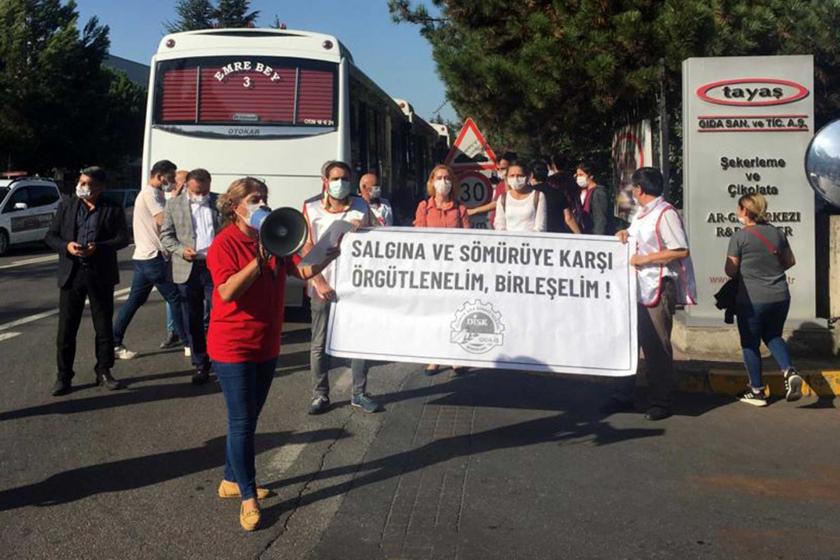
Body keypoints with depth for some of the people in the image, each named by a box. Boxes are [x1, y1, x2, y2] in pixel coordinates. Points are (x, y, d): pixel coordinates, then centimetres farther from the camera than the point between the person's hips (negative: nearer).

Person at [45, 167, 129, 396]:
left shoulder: (113, 210, 0)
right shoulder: (66, 205, 6)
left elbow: (123, 238, -7)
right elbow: (50, 235, 7)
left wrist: (98, 247, -23)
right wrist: (66, 246, -14)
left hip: (101, 275, -1)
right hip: (71, 273, 1)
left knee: (104, 326, 8)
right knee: (66, 328, 3)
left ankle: (104, 372, 21)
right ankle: (64, 376, 12)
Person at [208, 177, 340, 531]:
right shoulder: (225, 243, -14)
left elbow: (304, 270, 3)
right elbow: (227, 292, -26)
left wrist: (333, 252, -12)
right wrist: (260, 259, -29)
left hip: (266, 345, 7)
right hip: (234, 347, -7)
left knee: (249, 418, 17)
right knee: (242, 422, -1)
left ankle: (231, 480, 33)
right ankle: (248, 497, 11)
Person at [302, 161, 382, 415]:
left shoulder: (361, 207, 5)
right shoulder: (311, 208, 0)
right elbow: (307, 248, -3)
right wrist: (318, 282, -13)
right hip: (323, 285, -1)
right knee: (320, 344, 5)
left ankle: (360, 393, 17)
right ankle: (320, 395, 16)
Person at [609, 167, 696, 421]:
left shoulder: (666, 213, -13)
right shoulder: (641, 214, 16)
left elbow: (681, 251, -19)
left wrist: (644, 259, -19)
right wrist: (625, 233, 8)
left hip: (658, 288, -9)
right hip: (637, 287, 9)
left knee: (657, 347, -1)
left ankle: (661, 403, 9)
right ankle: (624, 395, 22)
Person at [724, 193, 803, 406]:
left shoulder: (740, 236, -11)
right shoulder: (777, 232, 5)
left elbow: (731, 271, -9)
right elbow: (790, 261, 14)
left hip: (752, 299, -5)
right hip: (780, 297, 5)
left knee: (750, 344, 9)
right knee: (773, 336, 24)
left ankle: (756, 391, 16)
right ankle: (789, 371, 1)